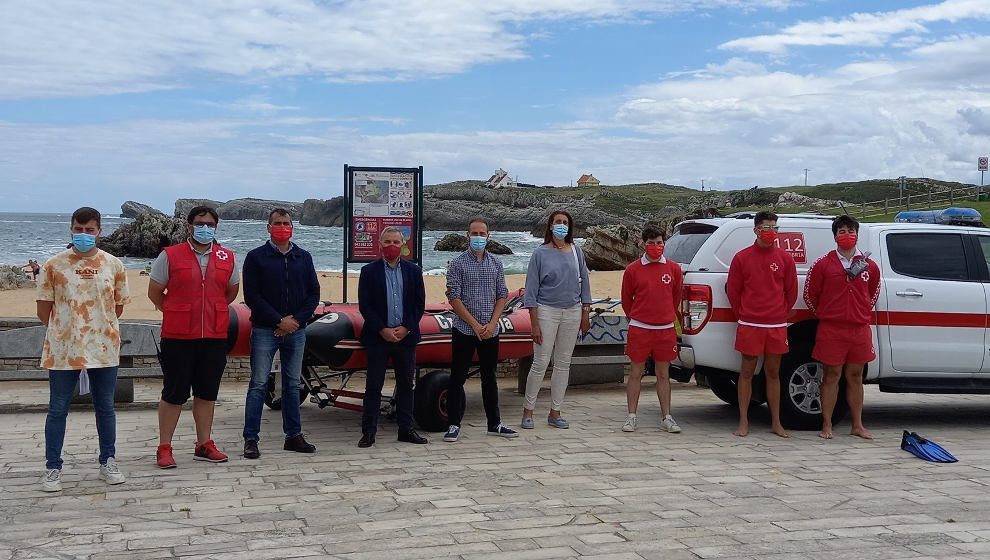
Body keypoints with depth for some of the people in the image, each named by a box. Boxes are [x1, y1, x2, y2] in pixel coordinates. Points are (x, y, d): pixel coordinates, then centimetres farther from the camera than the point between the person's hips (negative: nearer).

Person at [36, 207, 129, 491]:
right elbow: (44, 309, 3)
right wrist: (63, 330, 2)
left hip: (103, 350, 1)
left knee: (105, 408, 10)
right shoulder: (54, 265, -1)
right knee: (57, 410, 5)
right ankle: (53, 468, 15)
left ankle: (108, 463, 22)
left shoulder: (113, 265, 2)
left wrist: (99, 329, 7)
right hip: (62, 350, -1)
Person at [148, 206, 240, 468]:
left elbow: (231, 291, 22)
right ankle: (164, 448, 11)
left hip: (215, 337, 3)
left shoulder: (227, 258, 9)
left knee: (207, 393, 10)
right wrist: (177, 316, 10)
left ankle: (204, 445, 21)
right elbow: (155, 292, 6)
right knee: (173, 394, 1)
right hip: (178, 337, -3)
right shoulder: (169, 256, -1)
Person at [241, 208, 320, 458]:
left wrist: (296, 320, -7)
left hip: (296, 330, 4)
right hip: (265, 331, -4)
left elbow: (314, 294, 8)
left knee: (293, 384, 9)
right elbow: (251, 296, -6)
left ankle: (293, 436, 17)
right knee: (259, 384, -3)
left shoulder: (304, 258, 11)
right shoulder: (256, 257, 0)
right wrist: (279, 321, -12)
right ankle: (251, 439, 1)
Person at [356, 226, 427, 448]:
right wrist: (382, 330, -12)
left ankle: (406, 429, 18)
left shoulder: (413, 271, 7)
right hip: (378, 338, -2)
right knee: (373, 386, 1)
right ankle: (368, 432, 6)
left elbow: (419, 304, 5)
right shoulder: (369, 271, 1)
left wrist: (405, 328, -7)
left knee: (406, 385, 9)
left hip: (406, 336, 2)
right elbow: (365, 306, -3)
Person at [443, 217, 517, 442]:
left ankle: (494, 423, 21)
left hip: (490, 331, 4)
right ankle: (454, 425, 7)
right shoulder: (458, 263, -4)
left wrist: (492, 324, -6)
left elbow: (502, 295, 8)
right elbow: (454, 298, -9)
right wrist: (475, 325, -14)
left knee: (490, 377, 12)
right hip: (464, 330, -4)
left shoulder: (496, 264, 8)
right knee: (458, 377, 0)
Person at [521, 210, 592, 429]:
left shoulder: (576, 252, 8)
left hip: (572, 312, 4)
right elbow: (531, 290, -4)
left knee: (563, 363, 7)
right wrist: (534, 323, -10)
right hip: (547, 311, -4)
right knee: (540, 363, -6)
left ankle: (555, 412, 15)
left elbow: (584, 283, 14)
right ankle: (528, 410, 7)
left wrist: (585, 314, 9)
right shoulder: (541, 253, -3)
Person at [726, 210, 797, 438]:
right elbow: (733, 291, 6)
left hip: (777, 327, 2)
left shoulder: (785, 258, 6)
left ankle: (776, 423, 16)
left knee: (773, 373, 9)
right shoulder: (742, 258, 1)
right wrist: (743, 316, 7)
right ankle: (743, 422, 9)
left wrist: (782, 314, 11)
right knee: (747, 372, 3)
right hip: (749, 326, -2)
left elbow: (791, 291, 13)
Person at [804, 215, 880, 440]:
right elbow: (810, 294, 6)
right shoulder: (823, 265, 0)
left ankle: (857, 426, 17)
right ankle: (827, 425, 8)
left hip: (860, 329, 3)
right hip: (831, 329, -3)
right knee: (832, 376, 1)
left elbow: (873, 293, 25)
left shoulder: (869, 267, 9)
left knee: (855, 376, 9)